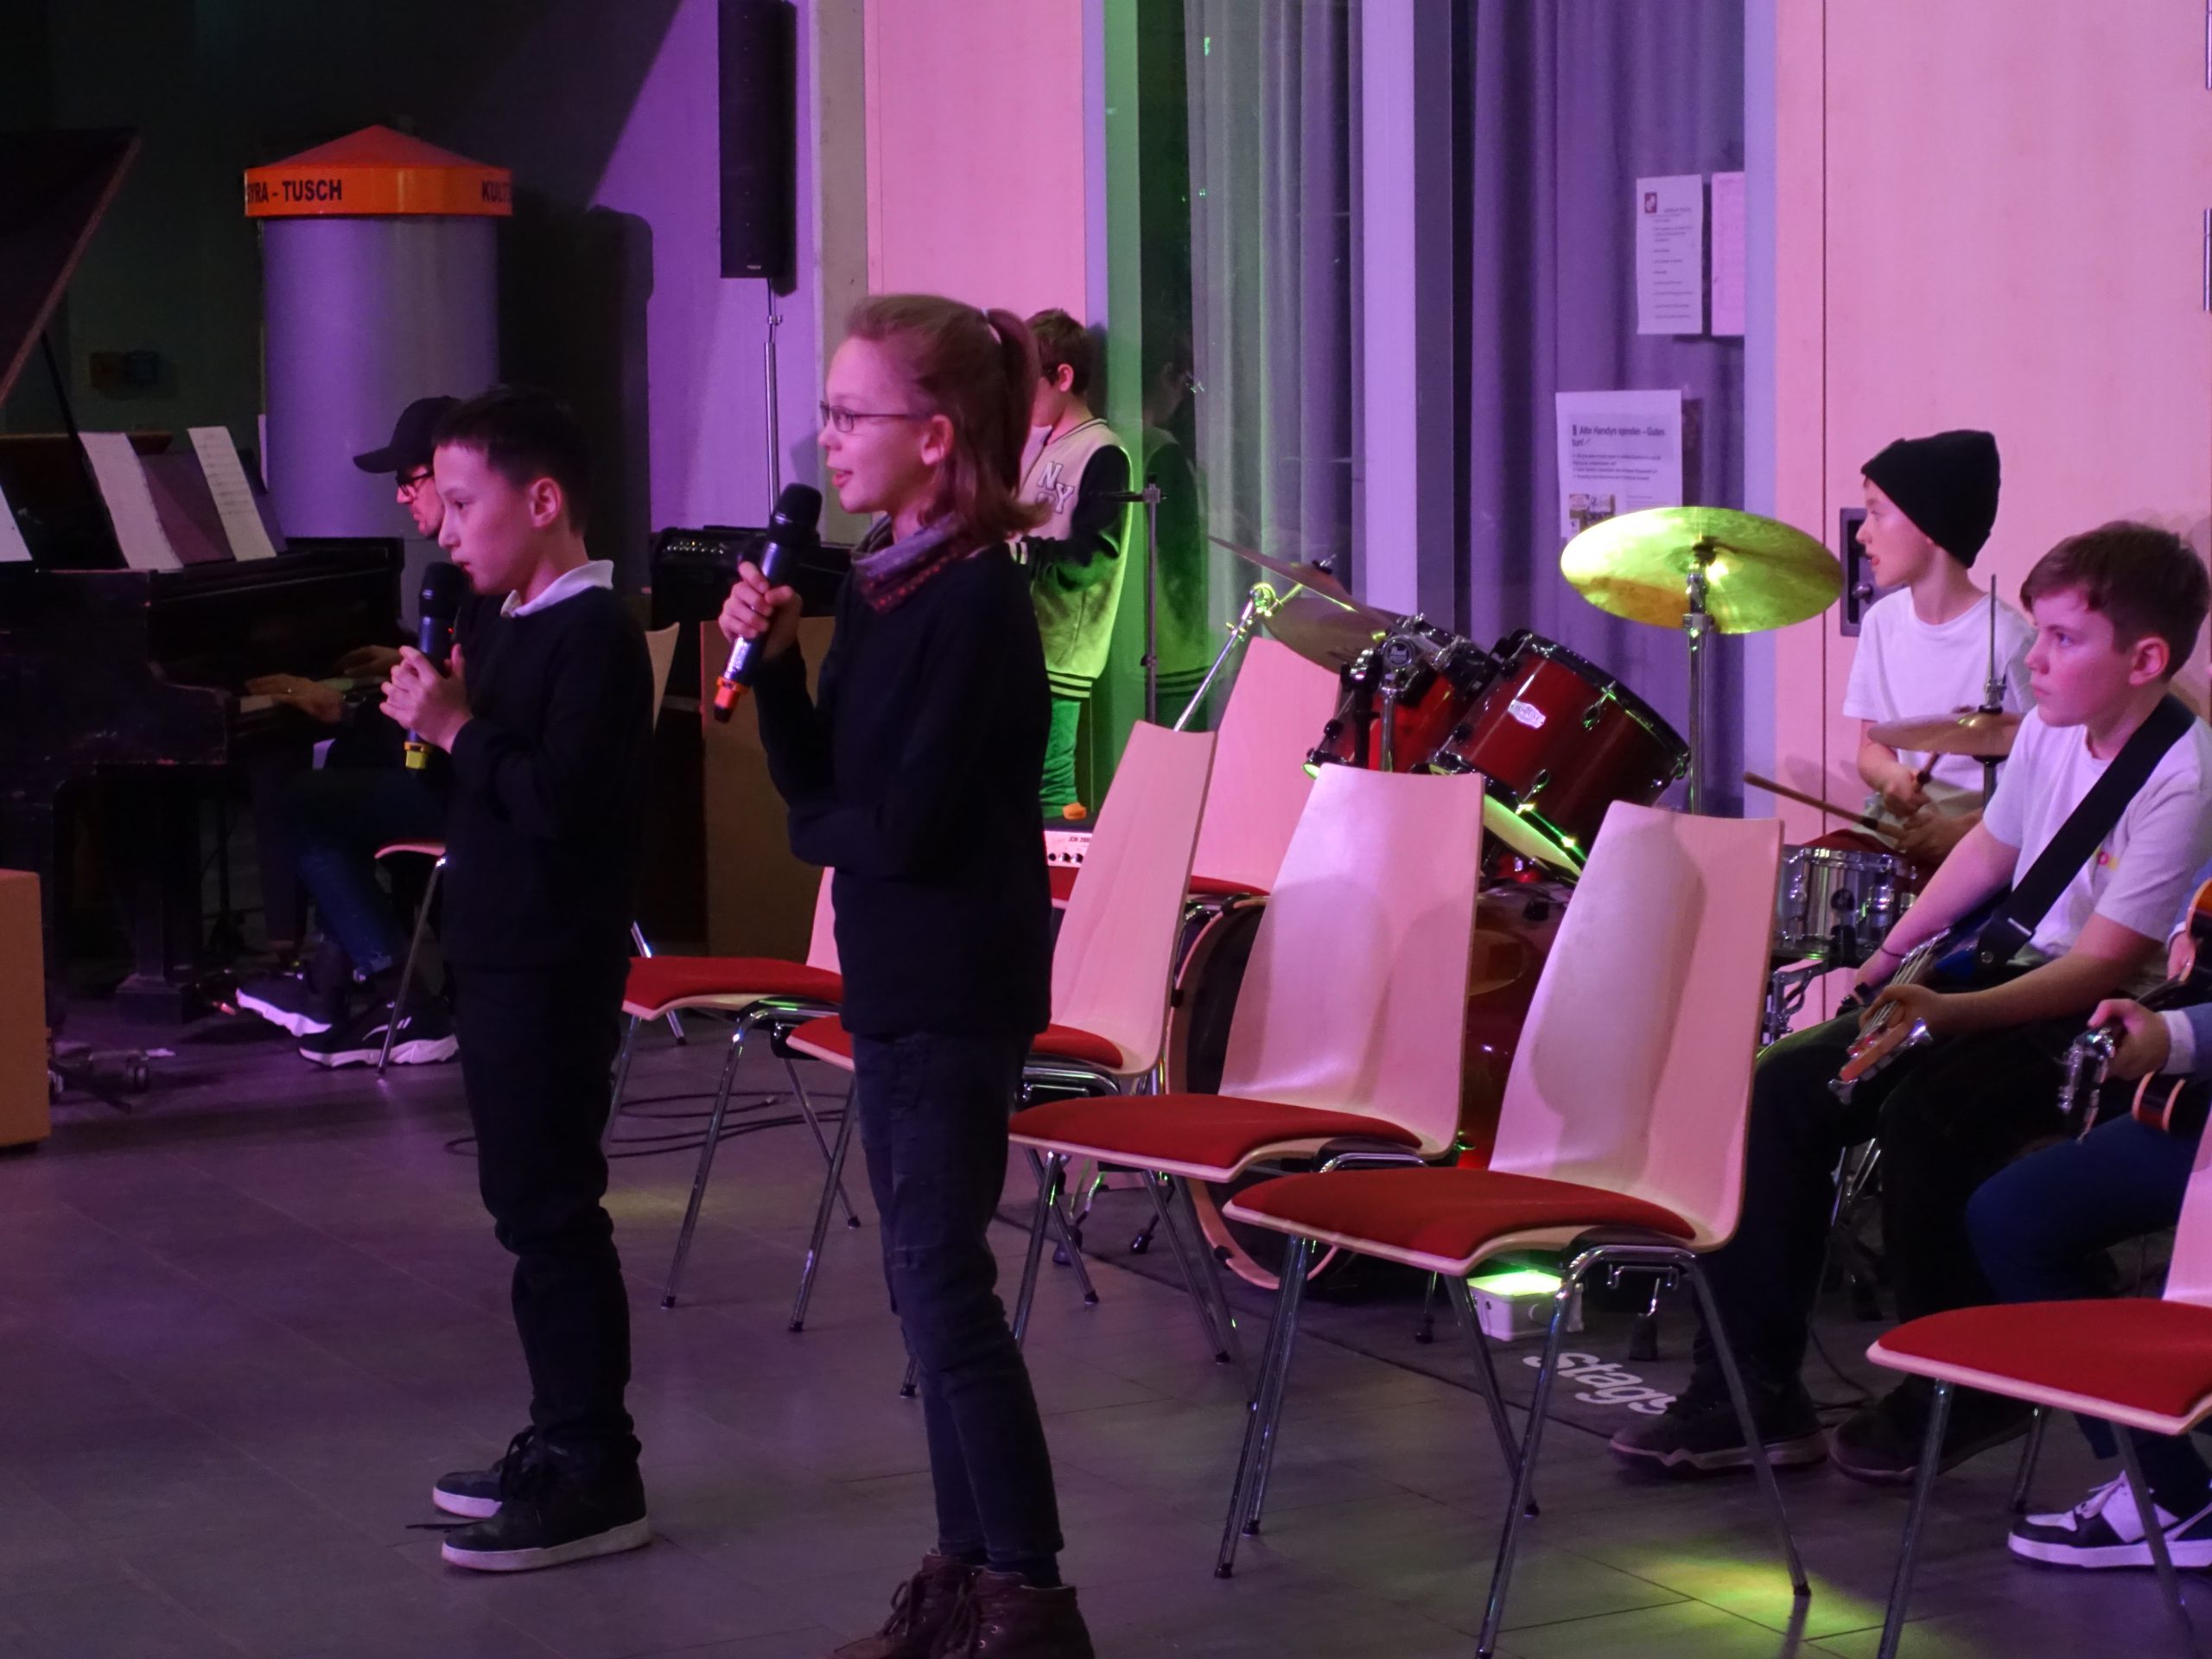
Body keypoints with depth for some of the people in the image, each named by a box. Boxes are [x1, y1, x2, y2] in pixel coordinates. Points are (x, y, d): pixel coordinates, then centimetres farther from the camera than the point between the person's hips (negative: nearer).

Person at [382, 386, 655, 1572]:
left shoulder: (594, 636, -16)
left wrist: (458, 728, -19)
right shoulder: (501, 627, 12)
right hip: (498, 955, 10)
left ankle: (595, 1476, -1)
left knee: (550, 1208, -6)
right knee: (527, 1199, 15)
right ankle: (562, 1440, 26)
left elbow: (561, 797, -25)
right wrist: (435, 714, 4)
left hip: (556, 970, -10)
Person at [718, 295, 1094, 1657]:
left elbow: (904, 827, -21)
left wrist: (819, 829, -2)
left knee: (943, 1286, -6)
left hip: (959, 989, -9)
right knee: (931, 1281, 13)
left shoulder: (978, 599, -18)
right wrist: (774, 657, -5)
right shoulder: (878, 582, 8)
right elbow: (818, 781, 8)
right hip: (897, 978, 9)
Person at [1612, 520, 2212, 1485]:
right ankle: (1751, 1392, -3)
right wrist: (1890, 956, 12)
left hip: (2112, 1022, -8)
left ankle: (1961, 1395, -8)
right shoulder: (2052, 730, 3)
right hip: (2016, 974, 8)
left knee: (1926, 1113, -32)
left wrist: (1952, 1012, -33)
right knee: (1785, 1084, -8)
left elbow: (2108, 963, -25)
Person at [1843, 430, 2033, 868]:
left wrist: (1961, 829, -22)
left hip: (1983, 844, -6)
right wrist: (1893, 776, -9)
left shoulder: (2006, 641, -14)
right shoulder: (1883, 621, 5)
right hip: (1899, 830, 6)